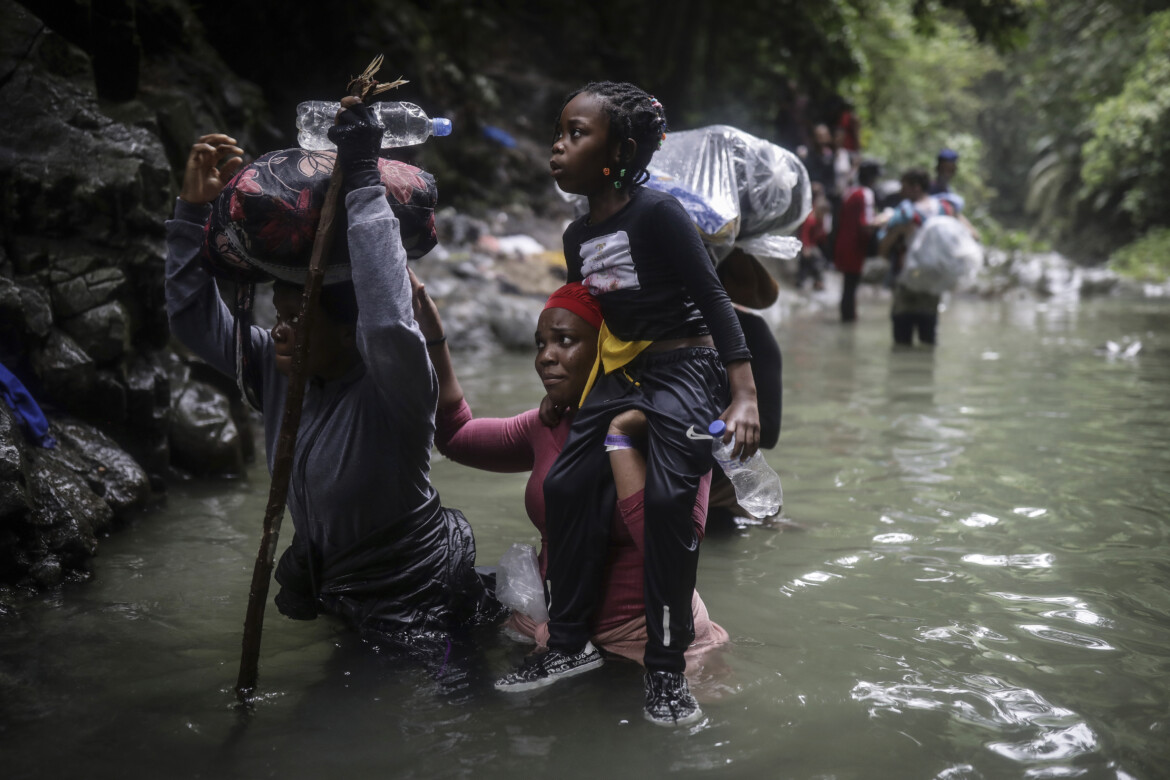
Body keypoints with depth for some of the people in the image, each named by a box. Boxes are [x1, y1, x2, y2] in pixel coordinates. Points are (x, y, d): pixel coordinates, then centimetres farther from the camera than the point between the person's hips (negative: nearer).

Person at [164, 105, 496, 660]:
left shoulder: (389, 386, -26)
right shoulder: (276, 367, -5)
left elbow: (390, 325, -48)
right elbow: (195, 319, 0)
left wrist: (364, 182, -45)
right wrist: (193, 208, -12)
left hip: (416, 607, -7)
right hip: (330, 588, 7)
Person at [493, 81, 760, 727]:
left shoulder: (657, 213, -14)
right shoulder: (577, 235, 9)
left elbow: (713, 299, -16)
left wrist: (744, 397, -22)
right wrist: (563, 398, 25)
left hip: (687, 369, -8)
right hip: (622, 374, 8)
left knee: (667, 499, -22)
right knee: (565, 487, -3)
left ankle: (666, 669, -9)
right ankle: (570, 644, 10)